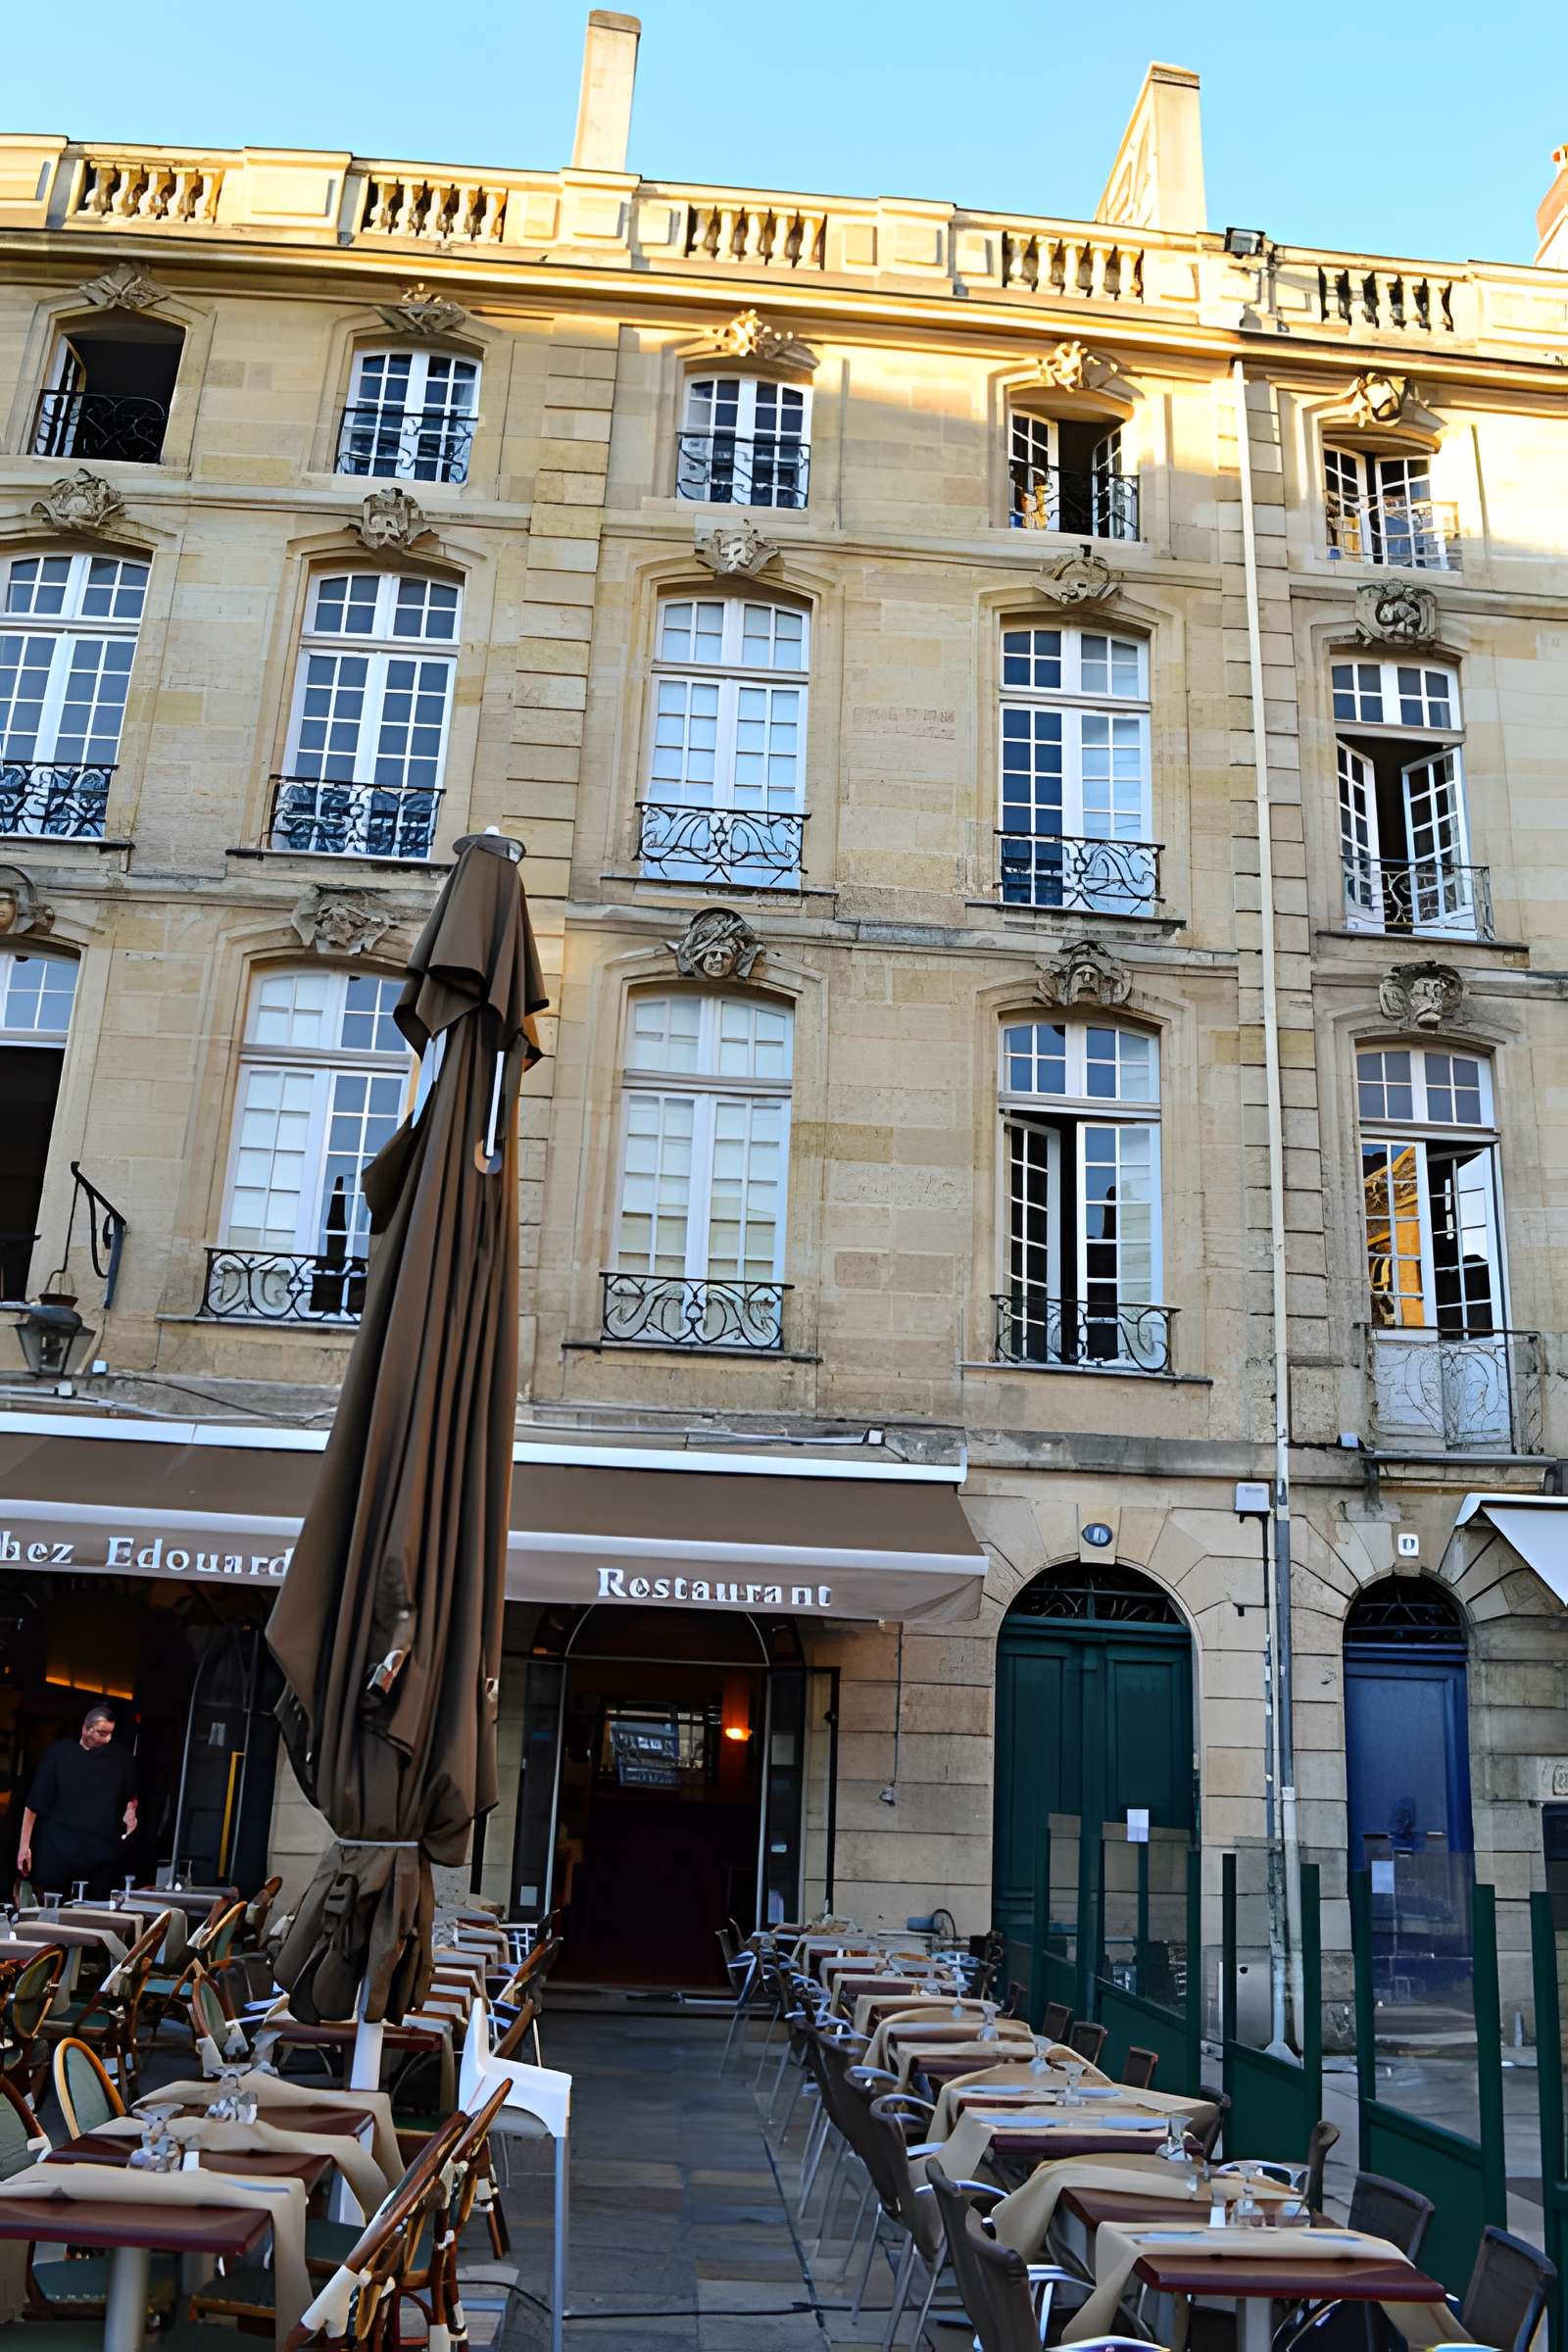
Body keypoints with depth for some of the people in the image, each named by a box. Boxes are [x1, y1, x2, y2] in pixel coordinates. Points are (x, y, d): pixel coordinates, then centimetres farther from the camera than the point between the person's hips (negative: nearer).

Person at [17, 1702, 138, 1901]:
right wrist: (24, 1846, -1)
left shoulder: (121, 1757, 5)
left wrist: (131, 1810, -2)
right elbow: (34, 1803, 1)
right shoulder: (59, 1753, -1)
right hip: (58, 1854, -1)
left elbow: (131, 1796, 20)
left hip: (102, 1856, 1)